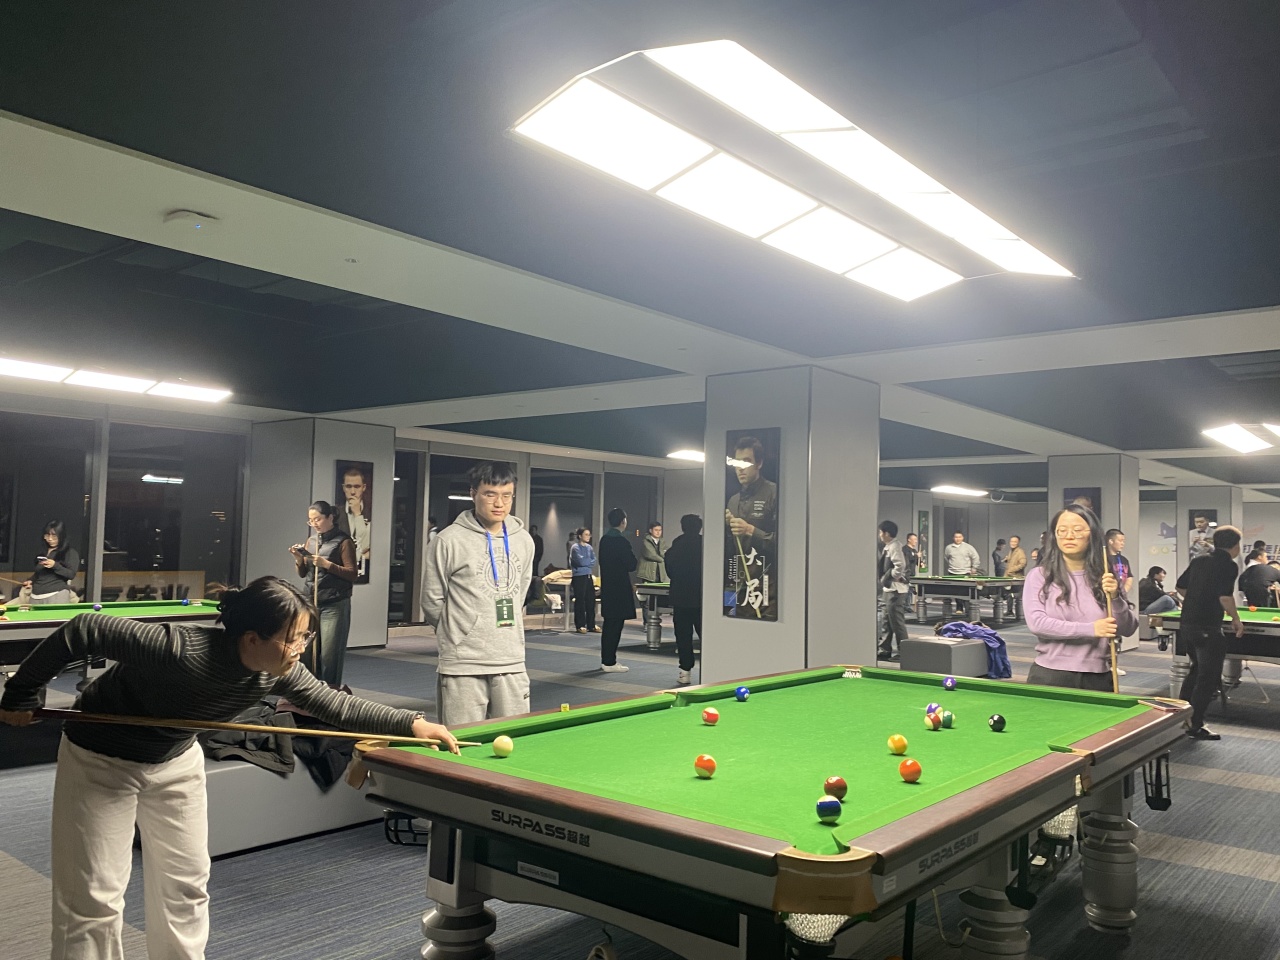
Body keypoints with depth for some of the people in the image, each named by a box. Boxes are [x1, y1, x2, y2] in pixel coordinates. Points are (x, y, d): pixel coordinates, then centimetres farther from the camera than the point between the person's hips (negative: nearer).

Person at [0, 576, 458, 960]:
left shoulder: (278, 672, -21)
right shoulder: (182, 650, -40)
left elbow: (337, 705, -9)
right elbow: (86, 630, -31)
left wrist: (412, 722, -15)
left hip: (176, 760, 6)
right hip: (101, 760, -5)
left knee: (187, 884, 9)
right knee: (93, 898, 0)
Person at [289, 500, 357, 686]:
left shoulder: (343, 542, -5)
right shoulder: (311, 542, 13)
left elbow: (353, 574, -10)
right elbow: (303, 574, 18)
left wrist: (327, 564, -18)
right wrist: (299, 559, -1)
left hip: (334, 606, -6)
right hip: (311, 604, 6)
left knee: (330, 655, -6)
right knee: (309, 652, 6)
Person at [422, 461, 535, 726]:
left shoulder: (524, 541, 8)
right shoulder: (449, 540, -6)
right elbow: (432, 602, 1)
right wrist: (460, 635, 10)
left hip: (512, 664, 4)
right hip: (462, 666, -4)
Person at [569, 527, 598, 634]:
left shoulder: (590, 548, 12)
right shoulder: (576, 547, -7)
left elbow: (594, 562, 5)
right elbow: (581, 561, -16)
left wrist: (585, 562, -9)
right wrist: (589, 562, -1)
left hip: (589, 576, 6)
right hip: (579, 577, -6)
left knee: (591, 601, 7)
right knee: (580, 602, -3)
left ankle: (591, 625, 14)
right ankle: (580, 626, 4)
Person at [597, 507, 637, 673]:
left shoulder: (604, 539, 9)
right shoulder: (621, 541, -17)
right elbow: (632, 565, -15)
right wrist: (632, 554, 5)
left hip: (607, 586, 9)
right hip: (619, 588, -9)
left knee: (609, 625, 15)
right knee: (615, 625, -3)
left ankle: (606, 659, 21)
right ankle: (610, 662, 0)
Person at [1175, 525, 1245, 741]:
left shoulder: (1199, 560, 12)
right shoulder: (1228, 565, -11)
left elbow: (1180, 586, 17)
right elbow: (1225, 596, -21)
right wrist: (1236, 619, -8)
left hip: (1187, 623, 8)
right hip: (1207, 628, -8)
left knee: (1197, 669, 23)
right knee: (1209, 677, 1)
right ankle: (1194, 726, 3)